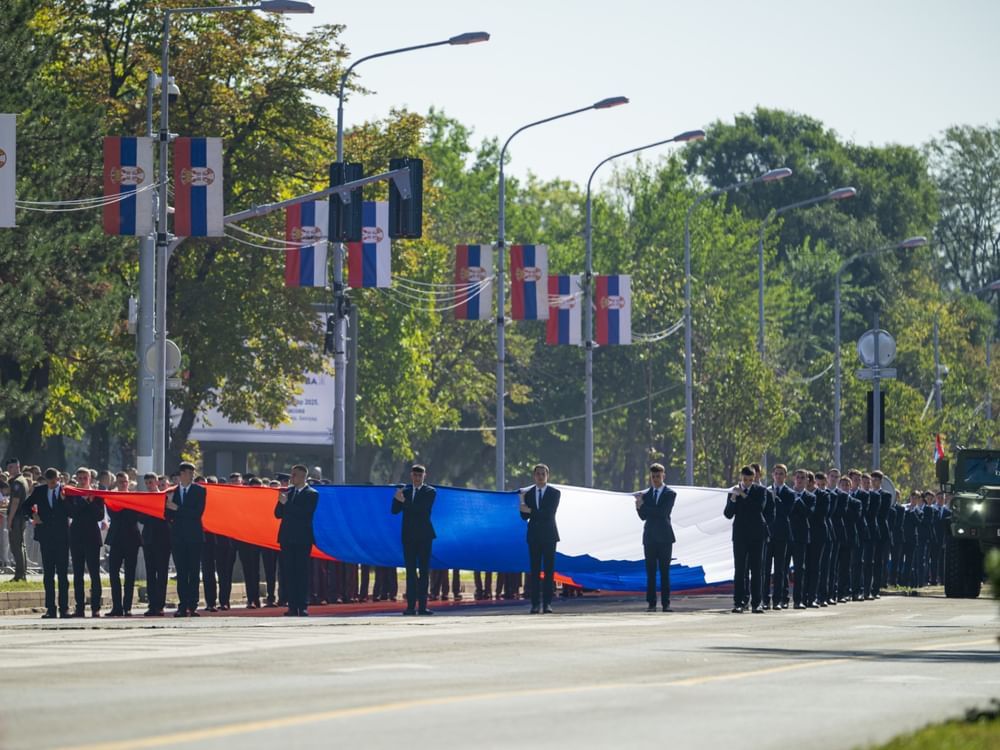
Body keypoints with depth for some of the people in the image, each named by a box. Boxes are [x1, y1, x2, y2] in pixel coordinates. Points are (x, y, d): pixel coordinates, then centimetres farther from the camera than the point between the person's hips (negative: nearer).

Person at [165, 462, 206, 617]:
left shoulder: (199, 491, 3)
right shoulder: (172, 492, 11)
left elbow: (198, 512, -8)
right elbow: (167, 515, 9)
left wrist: (177, 508, -12)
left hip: (194, 536, -2)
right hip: (178, 537, 2)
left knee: (193, 573, -3)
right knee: (181, 574, 0)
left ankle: (192, 606, -3)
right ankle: (183, 606, 0)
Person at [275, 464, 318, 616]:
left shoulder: (312, 494, -2)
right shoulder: (287, 492, 14)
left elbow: (305, 513, -15)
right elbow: (278, 514, 12)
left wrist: (286, 503, -14)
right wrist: (281, 502, -7)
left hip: (302, 539, -5)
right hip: (287, 538, 5)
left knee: (302, 573, -5)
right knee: (287, 572, 1)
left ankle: (303, 607, -3)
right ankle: (293, 607, 2)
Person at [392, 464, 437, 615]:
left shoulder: (430, 492, 1)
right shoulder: (404, 491, 12)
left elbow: (423, 509, -15)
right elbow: (395, 510, 5)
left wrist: (404, 501, -19)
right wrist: (397, 499, -14)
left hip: (424, 535, -3)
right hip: (408, 535, 3)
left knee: (424, 571, -1)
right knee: (410, 571, 0)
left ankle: (422, 605, -1)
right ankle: (411, 606, -1)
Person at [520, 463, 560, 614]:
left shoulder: (554, 493, 0)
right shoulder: (528, 493, 10)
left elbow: (549, 514, -12)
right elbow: (525, 516, 6)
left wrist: (530, 510, -14)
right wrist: (522, 502, -8)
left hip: (549, 535, -2)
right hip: (534, 535, 2)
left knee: (549, 570, -4)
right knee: (534, 570, -1)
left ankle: (547, 603, -3)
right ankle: (535, 603, -1)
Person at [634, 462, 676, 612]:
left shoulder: (670, 494, 0)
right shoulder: (646, 494, 12)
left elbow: (663, 512, -14)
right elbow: (643, 516, 5)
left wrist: (643, 506, -12)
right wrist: (639, 506, -15)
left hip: (664, 537, -3)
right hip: (650, 537, 3)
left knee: (664, 571, -2)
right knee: (650, 572, 0)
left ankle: (666, 603, -1)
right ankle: (651, 603, 0)